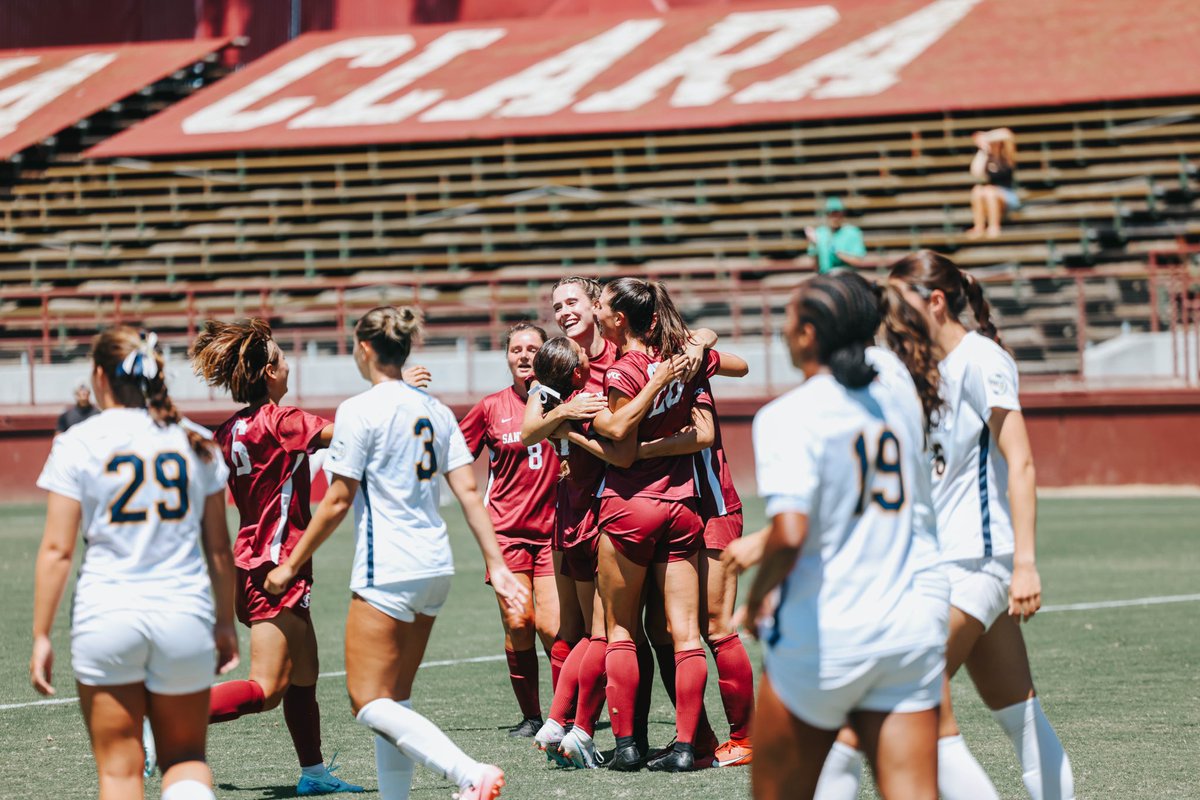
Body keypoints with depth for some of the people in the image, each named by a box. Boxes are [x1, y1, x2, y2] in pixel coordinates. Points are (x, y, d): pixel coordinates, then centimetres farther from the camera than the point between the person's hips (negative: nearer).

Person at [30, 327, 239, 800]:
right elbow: (218, 548, 9)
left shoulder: (78, 443, -2)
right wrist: (226, 623, 19)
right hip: (185, 618, 2)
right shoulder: (194, 441, 6)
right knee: (185, 758, 14)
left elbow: (57, 549, -5)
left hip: (106, 618, -2)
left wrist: (41, 635, 0)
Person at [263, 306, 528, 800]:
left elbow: (338, 501, -9)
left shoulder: (359, 411, -10)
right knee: (394, 700, 14)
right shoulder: (433, 409, 10)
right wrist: (496, 565, 7)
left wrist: (291, 566, -1)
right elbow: (468, 491, 6)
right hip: (435, 568, 8)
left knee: (369, 704, -7)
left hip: (387, 570, -8)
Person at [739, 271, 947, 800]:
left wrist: (759, 596, -5)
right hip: (913, 631, 5)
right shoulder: (900, 394, 7)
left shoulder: (787, 417, -12)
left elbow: (790, 535, -24)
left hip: (820, 635, -4)